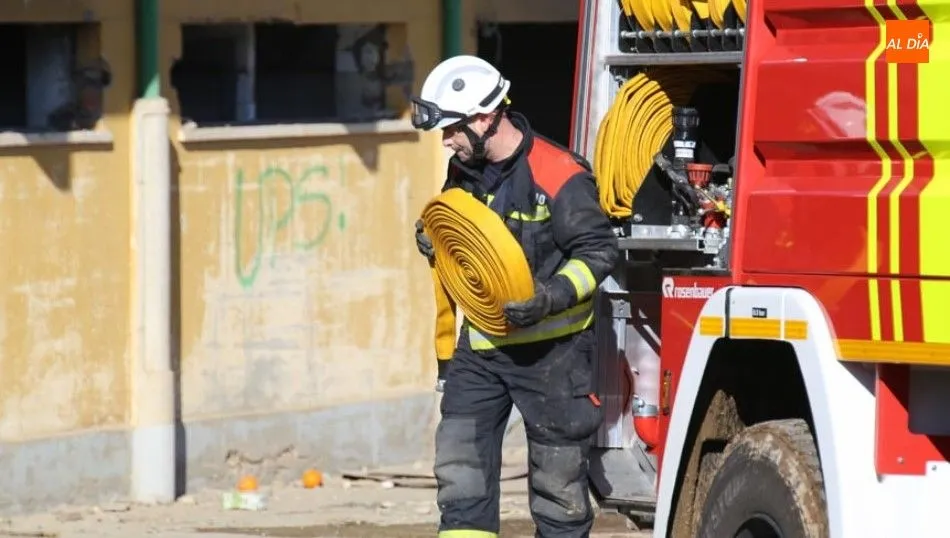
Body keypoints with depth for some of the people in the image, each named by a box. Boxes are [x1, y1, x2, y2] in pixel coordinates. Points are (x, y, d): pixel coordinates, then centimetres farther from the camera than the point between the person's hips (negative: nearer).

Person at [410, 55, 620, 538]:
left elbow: (597, 251, -15)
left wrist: (552, 296, -29)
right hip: (479, 346, 7)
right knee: (460, 469, 1)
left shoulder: (558, 175, -17)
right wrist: (433, 241, 3)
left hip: (549, 348, -7)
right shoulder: (464, 172, 7)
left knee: (557, 479, 3)